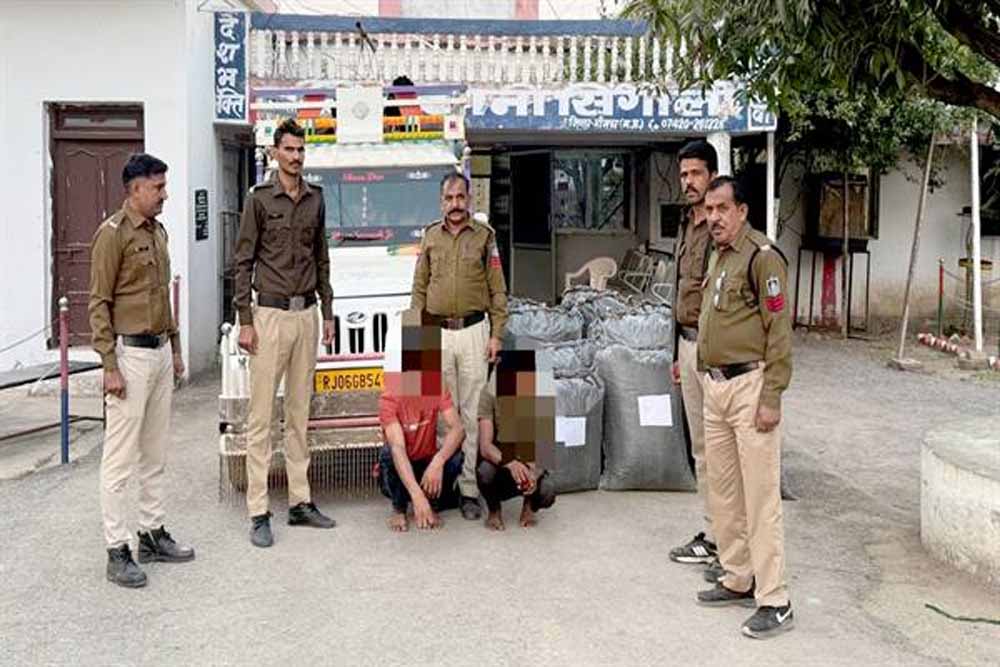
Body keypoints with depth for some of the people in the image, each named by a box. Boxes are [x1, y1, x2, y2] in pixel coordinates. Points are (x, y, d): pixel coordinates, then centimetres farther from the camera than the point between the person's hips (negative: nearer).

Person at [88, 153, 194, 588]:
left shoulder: (158, 231, 13)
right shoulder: (113, 233, -11)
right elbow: (99, 304, -13)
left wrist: (175, 349, 20)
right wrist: (110, 366, -17)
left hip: (161, 352, 8)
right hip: (130, 355, -8)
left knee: (156, 454, 14)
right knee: (121, 458, -3)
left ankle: (153, 535, 25)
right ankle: (117, 551, 4)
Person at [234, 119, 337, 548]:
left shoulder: (316, 198, 10)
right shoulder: (260, 199, -4)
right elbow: (243, 262, -5)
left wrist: (328, 312, 13)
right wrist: (244, 321, -10)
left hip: (307, 314, 5)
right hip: (271, 314, -5)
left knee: (300, 412, 11)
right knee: (261, 416, -2)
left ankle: (300, 502, 19)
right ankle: (258, 512, 3)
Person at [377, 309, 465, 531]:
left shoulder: (438, 389, -14)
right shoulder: (389, 399, -24)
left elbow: (458, 429, -26)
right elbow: (398, 448, -35)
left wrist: (438, 462, -45)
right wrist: (417, 495, -47)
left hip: (428, 464, 2)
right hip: (398, 472, -2)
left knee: (454, 453, -28)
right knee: (388, 452, -33)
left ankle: (433, 506, -1)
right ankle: (398, 509, -6)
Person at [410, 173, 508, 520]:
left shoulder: (484, 236, 5)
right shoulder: (430, 236, 10)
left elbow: (497, 290, 4)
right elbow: (419, 289, 12)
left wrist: (496, 335, -3)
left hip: (473, 331, -1)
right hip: (437, 334, 2)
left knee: (471, 412, 0)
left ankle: (469, 488, 4)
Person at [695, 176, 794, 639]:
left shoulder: (761, 256, -12)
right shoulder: (717, 255, 15)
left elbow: (779, 331, -15)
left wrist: (771, 398, -19)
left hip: (749, 385, -9)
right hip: (715, 386, 9)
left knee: (760, 494, -5)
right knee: (722, 490, 15)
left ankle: (774, 602, 3)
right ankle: (738, 580, 29)